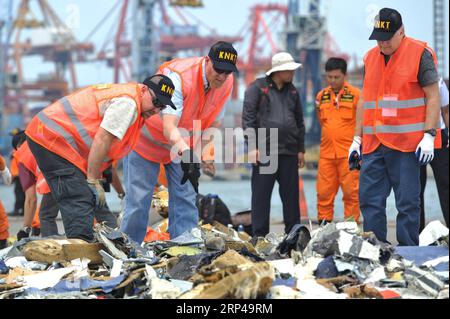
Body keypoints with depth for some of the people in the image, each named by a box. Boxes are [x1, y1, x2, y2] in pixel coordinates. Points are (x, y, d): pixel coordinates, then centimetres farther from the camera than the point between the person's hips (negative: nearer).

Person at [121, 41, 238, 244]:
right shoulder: (178, 76, -36)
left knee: (186, 200, -2)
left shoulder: (226, 83, -15)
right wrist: (186, 155, -63)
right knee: (138, 200, -5)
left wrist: (205, 155, -11)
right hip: (147, 141, -6)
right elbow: (169, 128, -47)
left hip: (185, 146, 6)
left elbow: (214, 123, -1)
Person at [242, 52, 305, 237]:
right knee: (261, 195, -2)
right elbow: (248, 118, -6)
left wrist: (301, 149, 17)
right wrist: (252, 147, -12)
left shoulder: (292, 91, 16)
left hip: (289, 152, 5)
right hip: (265, 151, -5)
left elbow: (299, 122, 22)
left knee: (291, 195, 7)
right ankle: (259, 235, 2)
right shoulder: (258, 88, -2)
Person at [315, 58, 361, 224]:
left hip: (348, 153, -4)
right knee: (324, 192, 3)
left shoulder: (355, 94, -1)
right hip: (326, 153, 4)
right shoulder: (321, 96, 12)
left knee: (351, 192, -3)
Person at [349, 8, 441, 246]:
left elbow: (433, 97, -5)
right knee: (369, 199, 4)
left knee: (407, 203, -3)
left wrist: (429, 135, -13)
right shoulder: (370, 57, 15)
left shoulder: (419, 54, -3)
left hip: (407, 144, -6)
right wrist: (357, 138, 17)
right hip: (373, 145, 6)